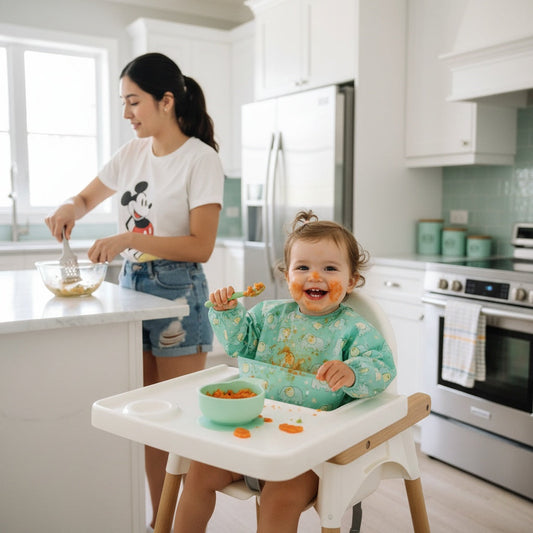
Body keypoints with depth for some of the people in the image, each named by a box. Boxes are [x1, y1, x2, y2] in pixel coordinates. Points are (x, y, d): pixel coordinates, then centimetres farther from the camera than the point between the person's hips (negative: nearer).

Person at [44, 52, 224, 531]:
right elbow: (89, 196, 22)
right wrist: (71, 208, -2)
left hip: (176, 290, -6)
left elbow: (201, 246, -16)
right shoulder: (133, 152, 9)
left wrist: (130, 239, -23)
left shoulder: (201, 159, -10)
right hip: (131, 283, 6)